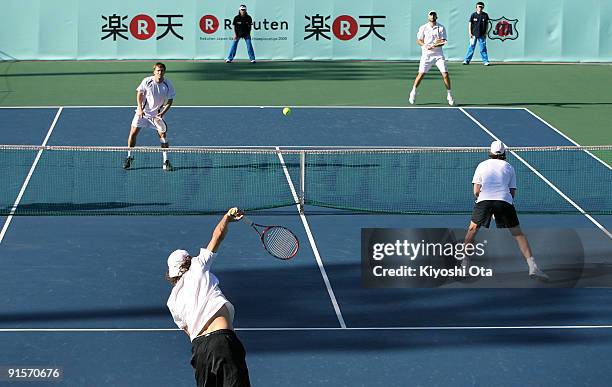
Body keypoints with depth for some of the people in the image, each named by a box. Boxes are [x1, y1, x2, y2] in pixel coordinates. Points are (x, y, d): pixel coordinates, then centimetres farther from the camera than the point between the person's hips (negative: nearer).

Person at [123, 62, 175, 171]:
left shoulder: (168, 84, -13)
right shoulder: (147, 81, -15)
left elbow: (170, 101, -7)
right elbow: (139, 93, -2)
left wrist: (162, 113, -19)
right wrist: (140, 108, -14)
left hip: (157, 114, 0)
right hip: (143, 112, 0)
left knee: (162, 134, -12)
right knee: (133, 133, -3)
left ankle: (166, 161, -3)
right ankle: (129, 157, 17)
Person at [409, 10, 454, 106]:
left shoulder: (441, 28, 4)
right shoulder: (423, 28, 6)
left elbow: (443, 41, -4)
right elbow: (419, 40, 5)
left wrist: (433, 46, -22)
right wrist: (425, 45, -16)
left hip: (438, 54, 0)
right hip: (426, 54, 0)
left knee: (445, 73, -8)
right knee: (421, 73, -8)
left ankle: (449, 96, 5)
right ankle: (413, 93, 10)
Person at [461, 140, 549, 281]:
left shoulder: (482, 166, 18)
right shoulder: (509, 167, 19)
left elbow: (476, 191, 11)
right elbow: (512, 192, 14)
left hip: (484, 200, 0)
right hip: (505, 200, 0)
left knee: (473, 229, 22)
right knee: (518, 234, 4)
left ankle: (464, 262, 21)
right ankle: (532, 266, -7)